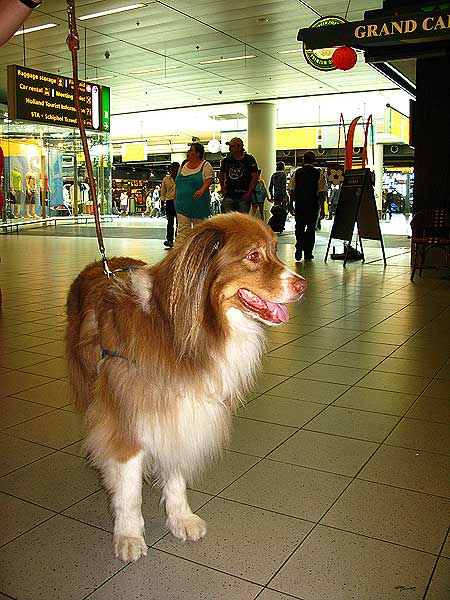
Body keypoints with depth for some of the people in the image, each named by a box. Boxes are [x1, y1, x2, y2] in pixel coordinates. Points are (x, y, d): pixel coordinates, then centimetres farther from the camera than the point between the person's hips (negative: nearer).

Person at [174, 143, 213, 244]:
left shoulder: (205, 165, -1)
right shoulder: (184, 165, 16)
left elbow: (209, 180, -11)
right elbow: (178, 182, 23)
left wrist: (202, 190, -27)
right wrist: (176, 194, 19)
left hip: (198, 203, -4)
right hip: (182, 203, 4)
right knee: (182, 228, -3)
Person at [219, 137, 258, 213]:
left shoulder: (249, 159, -2)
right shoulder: (227, 160, 9)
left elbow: (254, 177, -5)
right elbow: (221, 174, 26)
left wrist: (249, 193, -11)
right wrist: (222, 187, 13)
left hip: (244, 197, -3)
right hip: (229, 196, 3)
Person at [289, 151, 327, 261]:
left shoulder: (297, 172, 2)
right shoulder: (319, 173, -2)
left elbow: (292, 190, 4)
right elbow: (322, 191, -3)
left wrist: (292, 203, 16)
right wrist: (322, 203, 10)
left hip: (299, 203, 1)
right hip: (313, 204, -1)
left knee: (299, 226, 9)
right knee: (311, 227, 8)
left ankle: (299, 244, -19)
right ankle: (308, 253, 10)